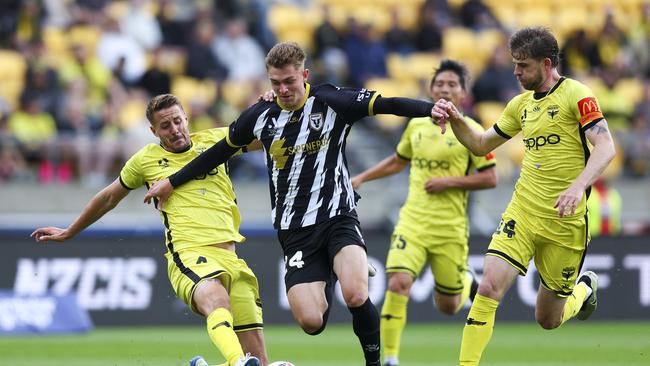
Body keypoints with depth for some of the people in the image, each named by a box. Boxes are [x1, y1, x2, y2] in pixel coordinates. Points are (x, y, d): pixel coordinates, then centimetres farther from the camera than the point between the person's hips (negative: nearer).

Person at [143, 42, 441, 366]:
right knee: (311, 322, -12)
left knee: (355, 296, -29)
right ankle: (324, 288, 26)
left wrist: (432, 109, -28)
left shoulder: (331, 101, -4)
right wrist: (172, 182, 26)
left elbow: (387, 104, -12)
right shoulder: (260, 115, 6)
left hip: (338, 216, -3)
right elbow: (219, 152, 20)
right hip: (294, 230, 3)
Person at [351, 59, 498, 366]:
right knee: (397, 285, -21)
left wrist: (449, 182, -15)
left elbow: (490, 178, -5)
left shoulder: (471, 131, -3)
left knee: (448, 306, 7)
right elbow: (397, 161, 26)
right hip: (412, 222, 2)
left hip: (450, 227, -2)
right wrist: (361, 178, 19)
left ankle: (467, 282, 44)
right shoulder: (416, 125, 9)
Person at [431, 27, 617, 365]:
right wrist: (455, 120, 3)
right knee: (489, 287, -19)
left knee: (548, 320, 8)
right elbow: (481, 145, 22)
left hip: (564, 222, -5)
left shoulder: (576, 94, -9)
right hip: (522, 213, 5)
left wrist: (578, 185, -34)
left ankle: (585, 289, 42)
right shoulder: (521, 104, 12)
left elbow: (605, 147, -18)